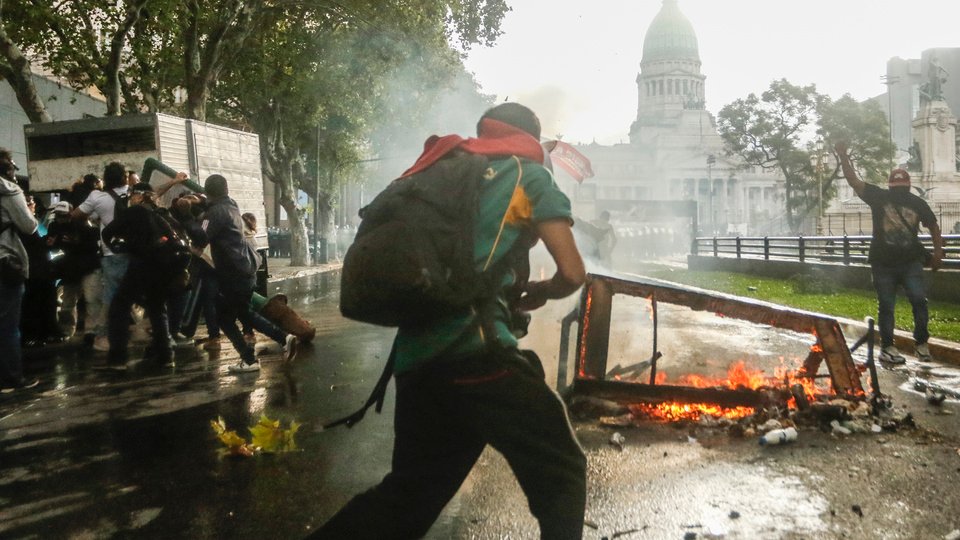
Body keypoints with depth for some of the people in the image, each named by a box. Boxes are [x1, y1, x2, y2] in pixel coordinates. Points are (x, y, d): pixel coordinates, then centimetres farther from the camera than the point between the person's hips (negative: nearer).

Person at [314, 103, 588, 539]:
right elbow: (572, 273, 1)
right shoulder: (530, 176, 9)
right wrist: (538, 292, 20)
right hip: (476, 350, -6)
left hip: (415, 357, 7)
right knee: (561, 474, 8)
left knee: (409, 495, 19)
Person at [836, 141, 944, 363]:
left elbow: (933, 226, 14)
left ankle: (921, 343, 4)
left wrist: (938, 251, 6)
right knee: (886, 307, 5)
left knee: (919, 301, -10)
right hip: (883, 264, -1)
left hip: (911, 262, 1)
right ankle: (887, 347, 16)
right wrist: (843, 156, -21)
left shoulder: (917, 203, 3)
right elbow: (853, 180, -10)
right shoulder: (879, 197, -4)